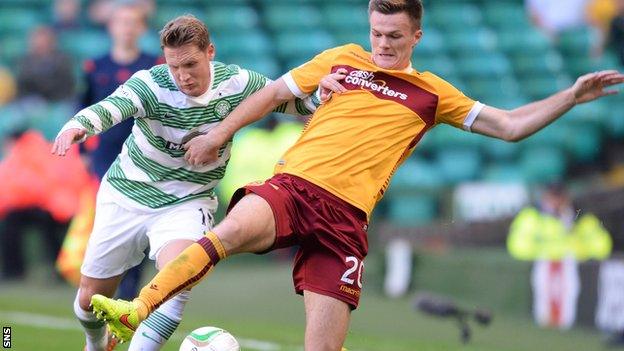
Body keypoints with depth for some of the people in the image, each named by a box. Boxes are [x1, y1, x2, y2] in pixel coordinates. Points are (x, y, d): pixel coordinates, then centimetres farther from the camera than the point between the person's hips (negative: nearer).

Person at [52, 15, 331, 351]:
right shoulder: (152, 84, -24)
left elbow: (289, 98, -1)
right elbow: (109, 108, -42)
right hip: (126, 195, 0)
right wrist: (77, 125, -64)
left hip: (187, 202, 0)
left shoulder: (236, 83, -14)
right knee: (90, 299, 11)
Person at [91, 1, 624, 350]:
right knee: (233, 230, -36)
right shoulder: (343, 59, 19)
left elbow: (509, 125, 17)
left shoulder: (432, 94, 18)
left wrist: (572, 96, 7)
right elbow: (275, 92, 26)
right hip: (291, 184, -1)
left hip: (345, 215, 1)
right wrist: (220, 133, 20)